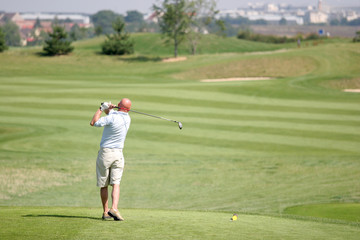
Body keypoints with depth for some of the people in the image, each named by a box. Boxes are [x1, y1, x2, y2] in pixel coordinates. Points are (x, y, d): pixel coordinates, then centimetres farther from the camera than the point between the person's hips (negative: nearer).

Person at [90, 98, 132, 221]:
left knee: (103, 185, 8)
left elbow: (93, 122, -12)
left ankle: (106, 212, 11)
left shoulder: (112, 118, -16)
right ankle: (114, 208, -24)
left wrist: (101, 109, -4)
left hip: (105, 152, -3)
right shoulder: (127, 119, 5)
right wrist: (107, 108, -2)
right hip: (118, 154, 3)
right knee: (116, 184, -4)